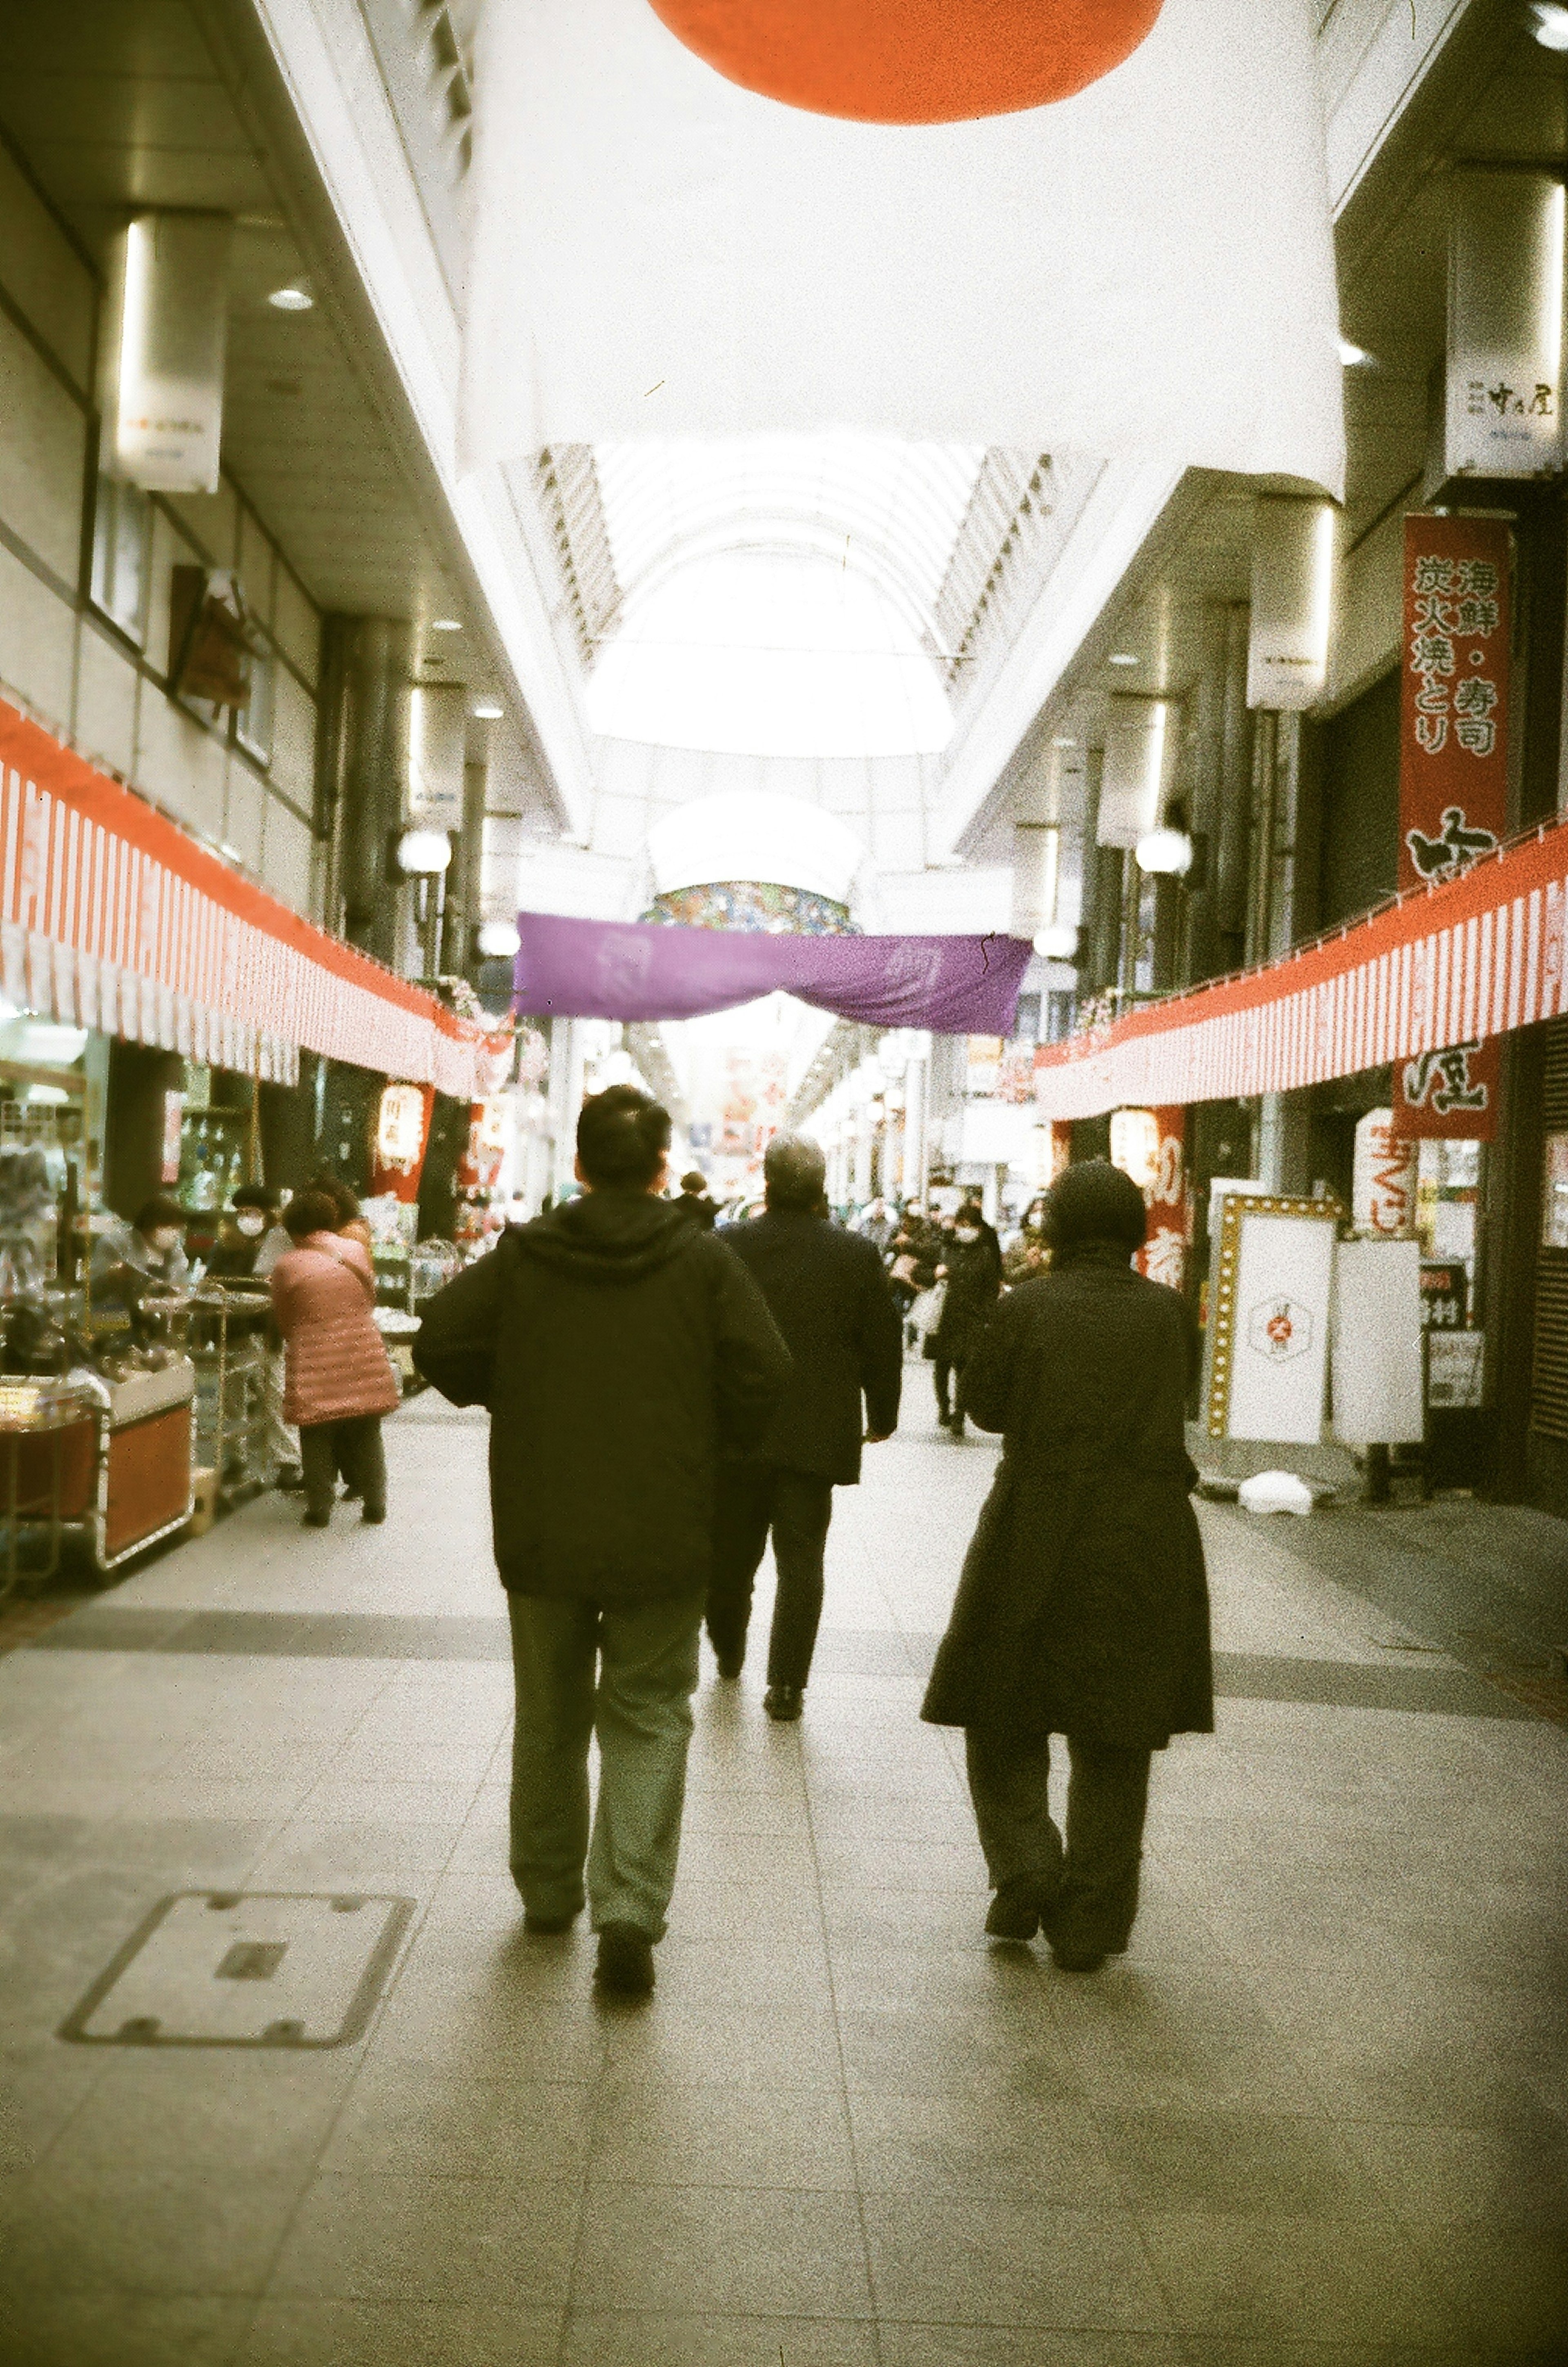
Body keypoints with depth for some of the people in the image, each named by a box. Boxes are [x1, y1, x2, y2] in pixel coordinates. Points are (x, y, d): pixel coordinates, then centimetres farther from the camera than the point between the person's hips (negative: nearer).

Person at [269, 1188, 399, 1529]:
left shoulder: (286, 1267, -5)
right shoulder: (357, 1251, 2)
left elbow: (284, 1322, 4)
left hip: (316, 1365, -2)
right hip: (363, 1359, 3)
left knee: (318, 1438, 9)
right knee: (366, 1435, 13)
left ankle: (320, 1508, 13)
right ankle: (375, 1504, 19)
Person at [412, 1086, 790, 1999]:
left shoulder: (523, 1255, -4)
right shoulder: (705, 1260, -7)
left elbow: (441, 1344, -6)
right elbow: (765, 1375, -12)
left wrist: (509, 1398, 11)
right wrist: (718, 1439, 6)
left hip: (542, 1535, 2)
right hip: (663, 1538, -2)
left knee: (550, 1717, 19)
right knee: (648, 1720, 9)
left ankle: (549, 1891, 33)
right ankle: (631, 1909, -3)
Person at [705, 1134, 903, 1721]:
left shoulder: (726, 1248, -8)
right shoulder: (857, 1255, -7)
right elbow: (883, 1344, 0)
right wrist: (882, 1416, 14)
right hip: (817, 1436, -1)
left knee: (731, 1552, 18)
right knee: (801, 1563, 6)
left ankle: (728, 1652, 38)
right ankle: (786, 1684, 5)